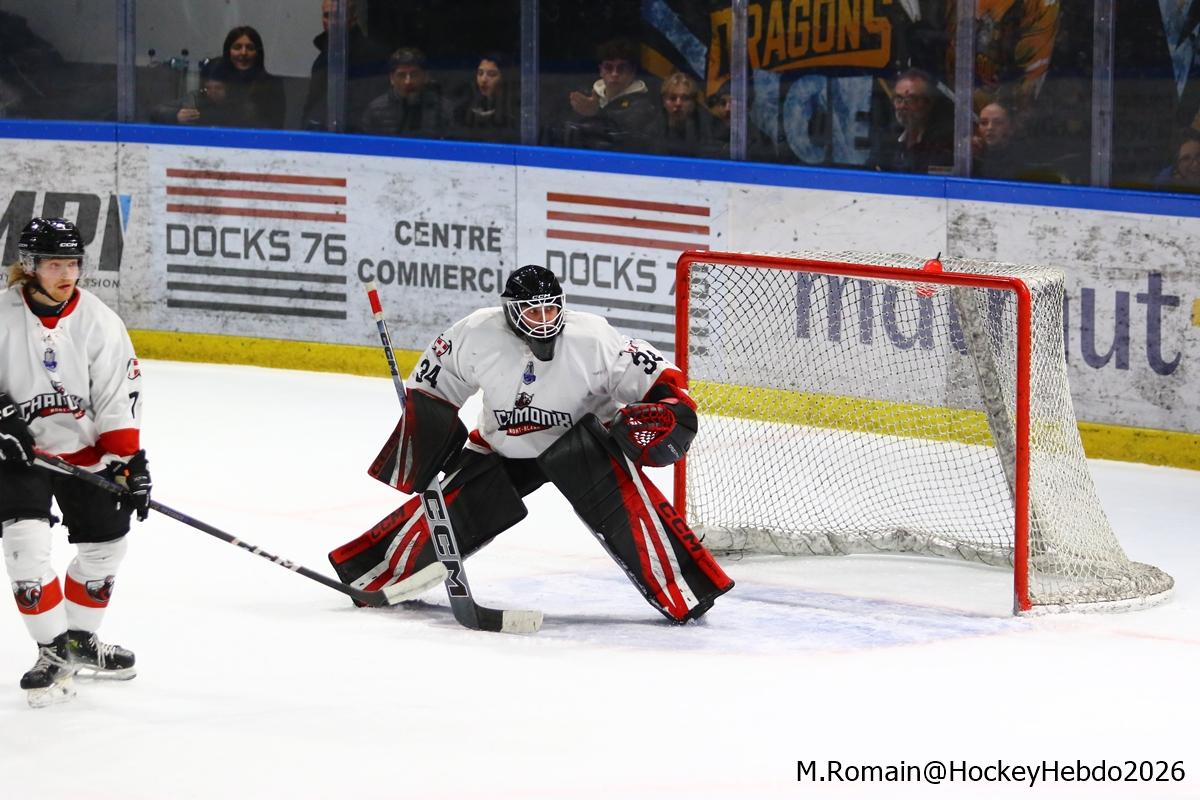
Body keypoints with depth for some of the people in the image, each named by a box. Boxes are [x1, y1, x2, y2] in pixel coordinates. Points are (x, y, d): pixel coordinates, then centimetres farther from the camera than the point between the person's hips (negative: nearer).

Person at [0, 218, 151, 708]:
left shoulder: (99, 321, -9)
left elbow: (117, 397, -7)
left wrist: (130, 460, -13)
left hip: (82, 448, 3)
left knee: (103, 543, 8)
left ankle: (80, 639, 30)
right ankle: (54, 651, -8)